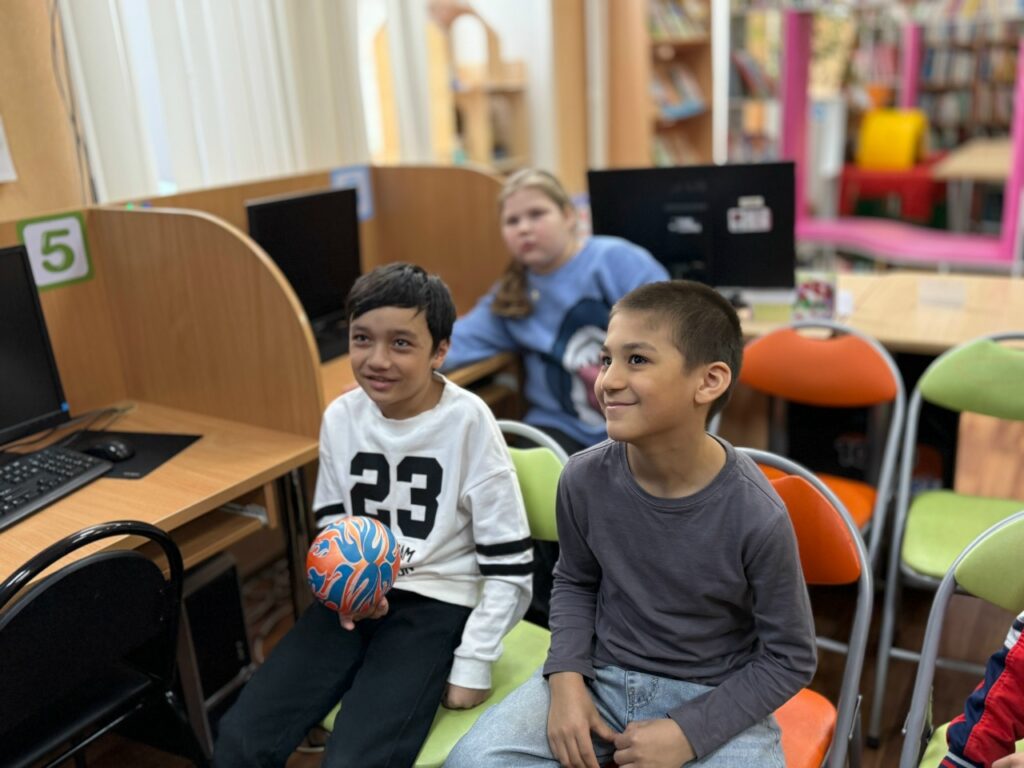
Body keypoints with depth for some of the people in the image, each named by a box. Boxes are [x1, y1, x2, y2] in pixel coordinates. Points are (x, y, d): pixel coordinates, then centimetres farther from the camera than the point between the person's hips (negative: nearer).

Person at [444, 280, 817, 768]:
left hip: (713, 698, -1)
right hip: (601, 676, 2)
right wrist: (567, 677, -8)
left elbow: (789, 658, -8)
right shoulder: (584, 478, -13)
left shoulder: (758, 517, -21)